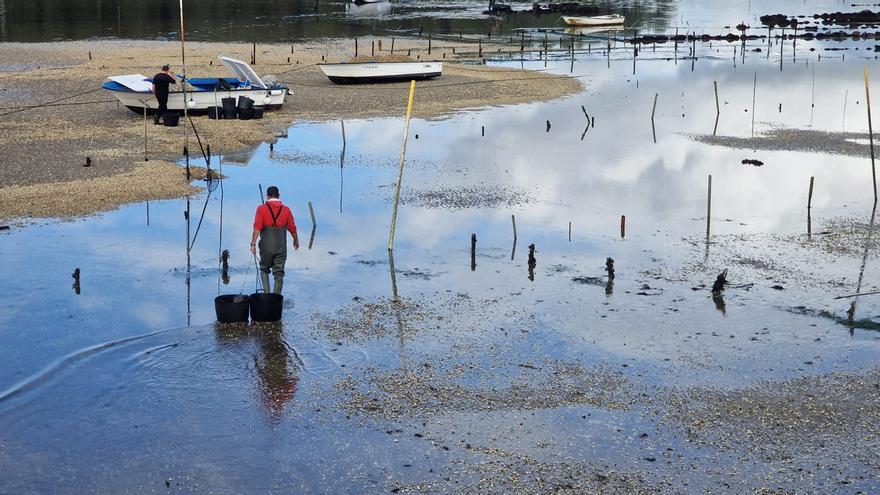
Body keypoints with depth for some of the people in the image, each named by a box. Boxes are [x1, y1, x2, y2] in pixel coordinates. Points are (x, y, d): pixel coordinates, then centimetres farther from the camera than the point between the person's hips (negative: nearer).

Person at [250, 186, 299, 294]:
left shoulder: (261, 209, -5)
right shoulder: (286, 210, 0)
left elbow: (257, 227, -16)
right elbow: (292, 228, 6)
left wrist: (253, 243, -17)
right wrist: (296, 240, 23)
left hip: (266, 247, -1)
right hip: (281, 248, 1)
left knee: (264, 269, 19)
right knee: (279, 274, 7)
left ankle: (266, 293, 5)